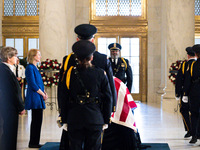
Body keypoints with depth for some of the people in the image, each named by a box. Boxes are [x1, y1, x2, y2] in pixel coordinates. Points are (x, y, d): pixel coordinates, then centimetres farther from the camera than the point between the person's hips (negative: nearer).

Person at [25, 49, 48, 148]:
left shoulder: (35, 68, 17)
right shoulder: (30, 68, -12)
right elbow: (33, 85, -17)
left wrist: (44, 92, 6)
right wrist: (43, 94, -10)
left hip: (38, 98, 9)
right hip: (34, 98, -9)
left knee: (38, 120, 10)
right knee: (36, 120, -5)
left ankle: (35, 142, 15)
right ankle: (33, 143, 2)